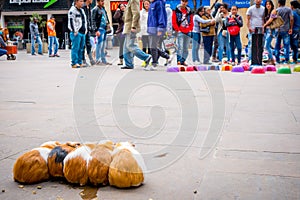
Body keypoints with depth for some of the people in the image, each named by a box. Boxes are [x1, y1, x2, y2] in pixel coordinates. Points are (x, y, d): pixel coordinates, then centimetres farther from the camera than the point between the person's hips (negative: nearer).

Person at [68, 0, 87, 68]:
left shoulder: (82, 10, 21)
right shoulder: (72, 10, -7)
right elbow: (71, 21, -14)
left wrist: (85, 30, 18)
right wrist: (75, 31, -18)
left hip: (83, 32, 9)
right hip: (76, 33, -9)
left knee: (81, 48, 9)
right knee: (75, 48, -9)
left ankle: (80, 62, 14)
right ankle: (74, 63, -7)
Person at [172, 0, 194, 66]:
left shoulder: (189, 11, 13)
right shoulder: (176, 10, 0)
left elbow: (191, 22, 17)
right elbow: (174, 22, -4)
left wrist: (190, 29, 4)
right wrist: (178, 30, -10)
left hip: (188, 32, 5)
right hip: (180, 32, -5)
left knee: (186, 48, 7)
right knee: (180, 46, -15)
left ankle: (183, 60, 15)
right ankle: (179, 60, -15)